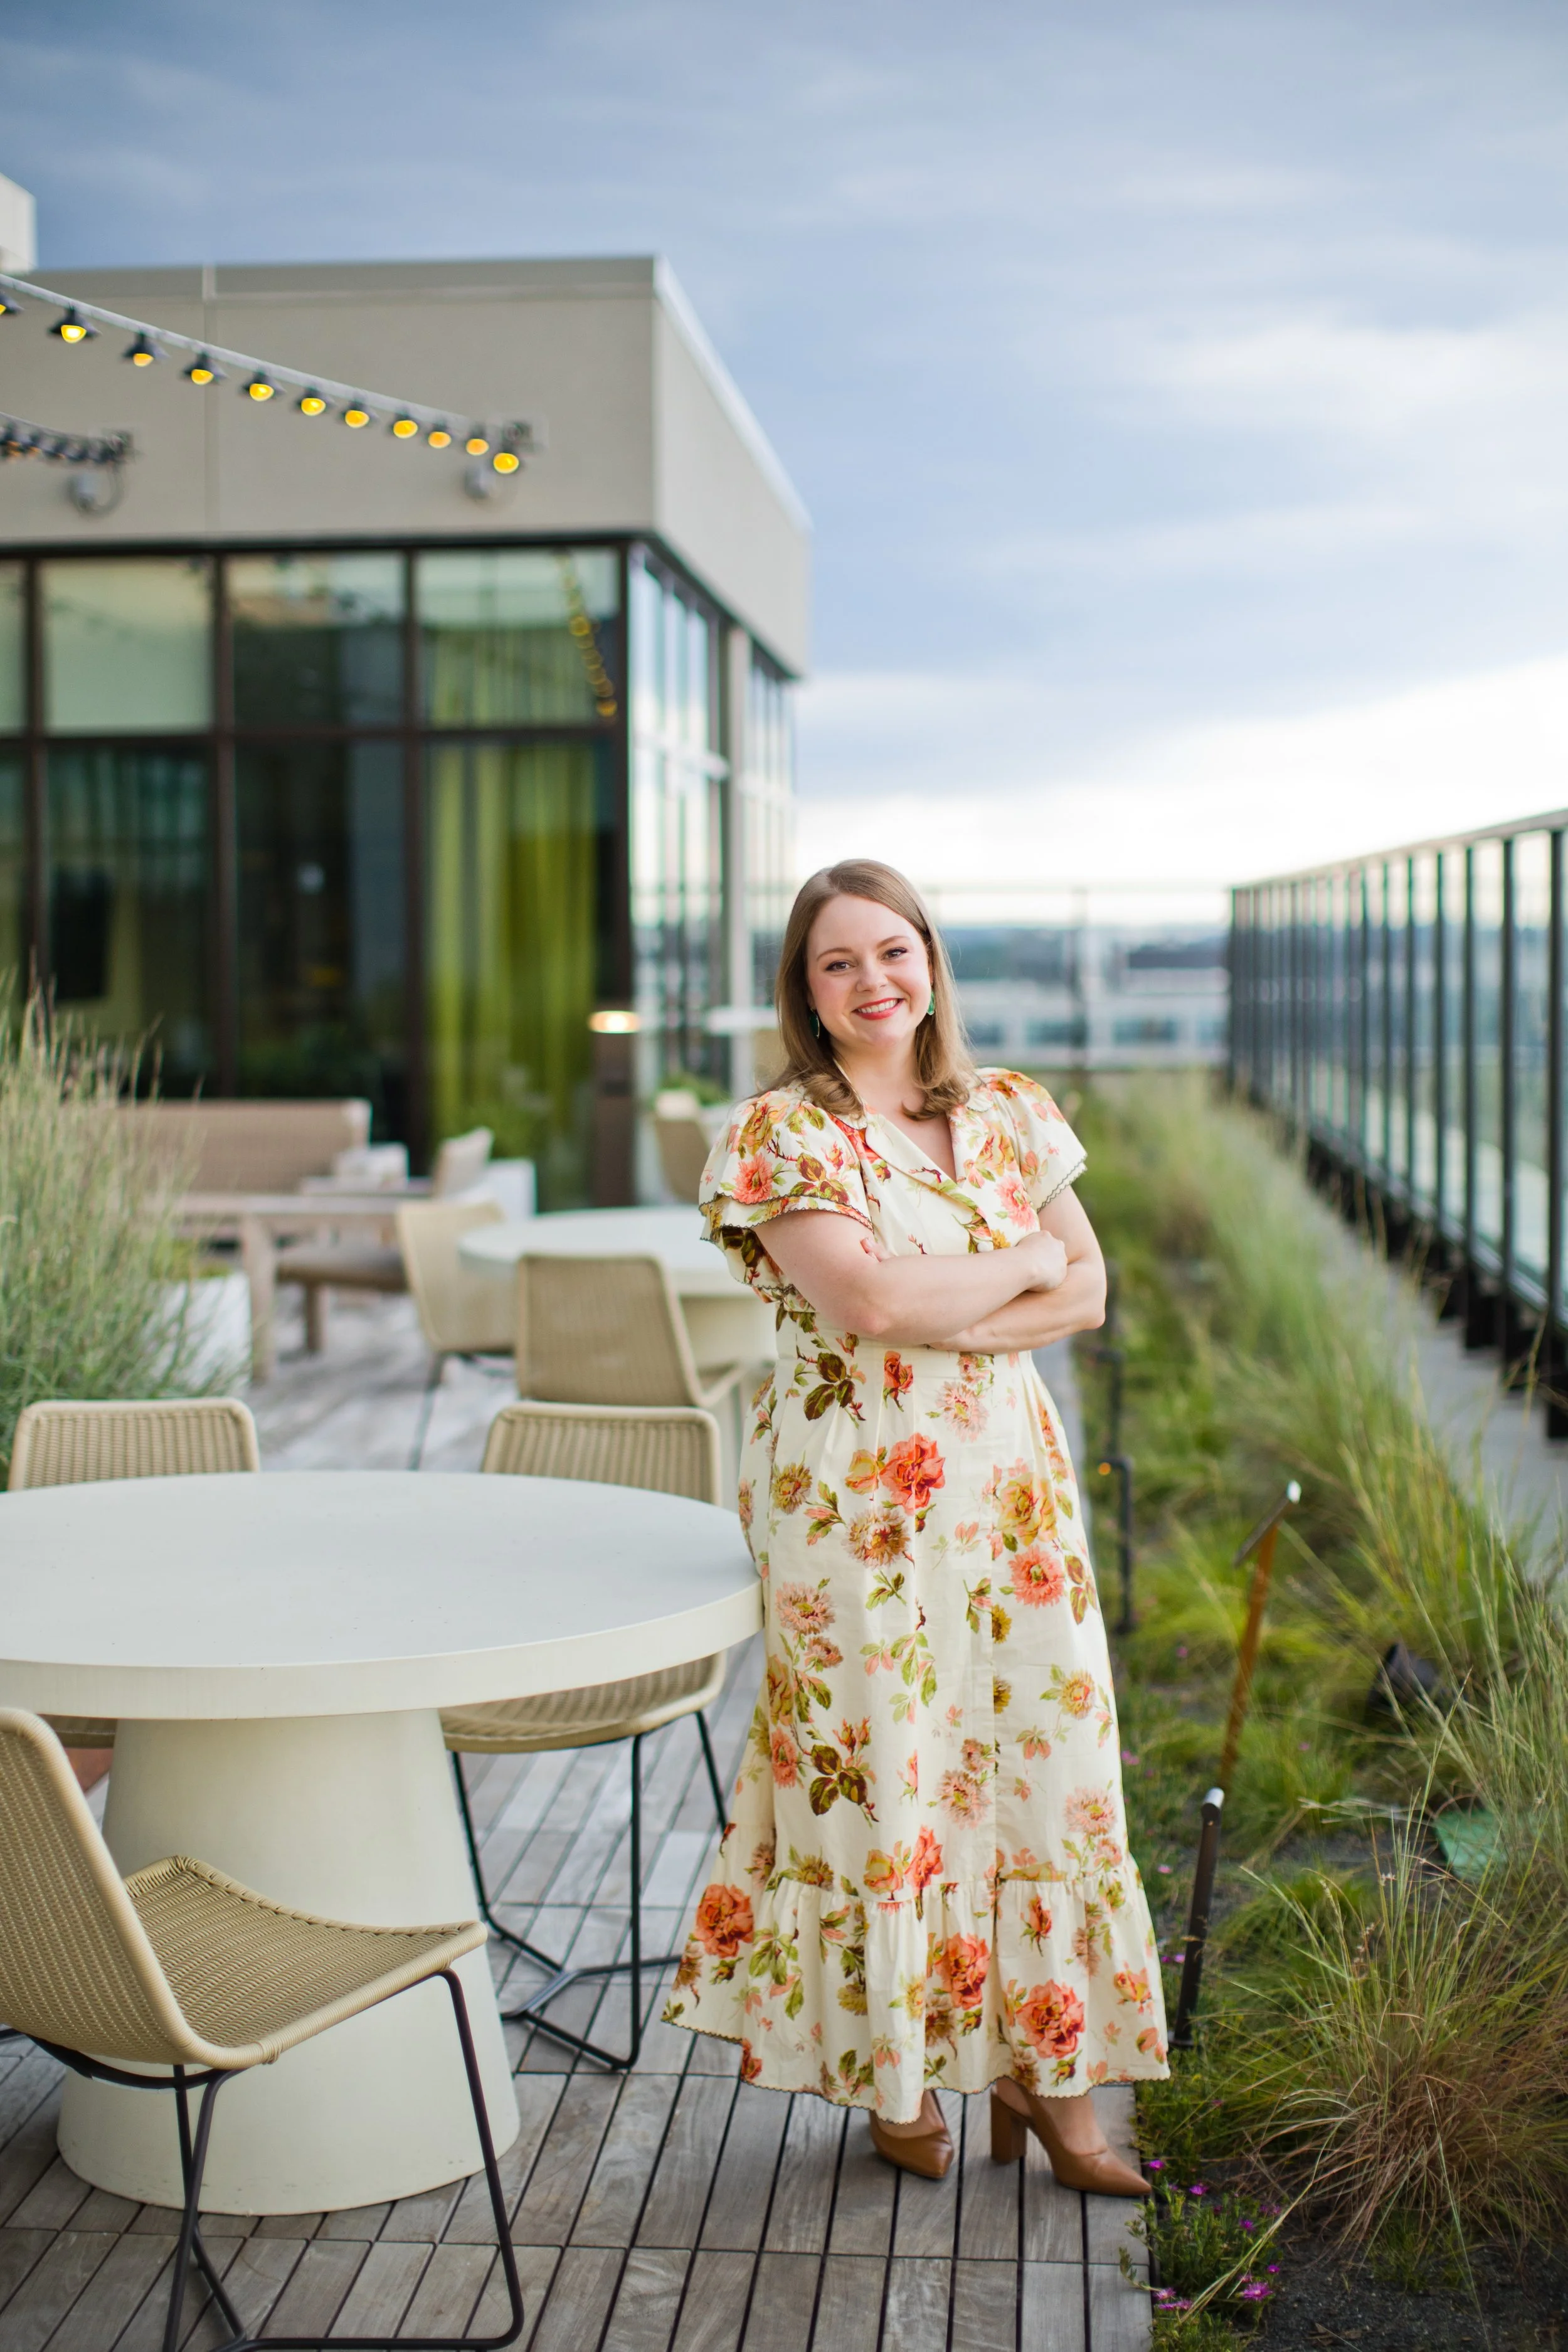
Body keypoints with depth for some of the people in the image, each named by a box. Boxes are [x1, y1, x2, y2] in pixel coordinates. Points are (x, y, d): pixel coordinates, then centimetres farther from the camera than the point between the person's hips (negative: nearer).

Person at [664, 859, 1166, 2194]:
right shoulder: (781, 1132, -6)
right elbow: (865, 1298, -19)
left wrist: (951, 1320, -11)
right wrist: (1022, 1260, -7)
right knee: (878, 1771, 2)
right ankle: (897, 2077, 21)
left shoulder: (1009, 1115, 9)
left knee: (1045, 1757, 5)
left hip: (1009, 1475, 5)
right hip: (856, 1492, -4)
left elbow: (1088, 1291, 5)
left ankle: (1046, 2068, 18)